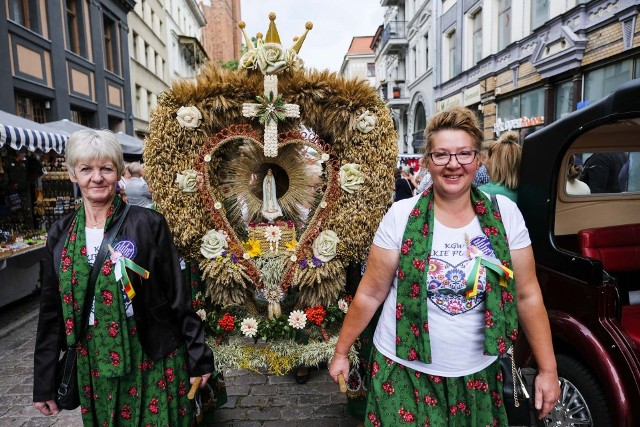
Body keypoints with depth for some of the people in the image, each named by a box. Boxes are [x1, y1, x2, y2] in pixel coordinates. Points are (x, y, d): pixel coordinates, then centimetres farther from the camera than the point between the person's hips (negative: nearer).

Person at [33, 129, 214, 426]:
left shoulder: (148, 224, -10)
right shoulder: (61, 234, 2)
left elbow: (179, 296, -9)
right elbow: (51, 310, 7)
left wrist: (199, 357, -7)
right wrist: (44, 381, 9)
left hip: (153, 361, -3)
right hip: (94, 365, 4)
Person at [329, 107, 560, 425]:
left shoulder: (505, 213, -7)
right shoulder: (401, 215, -13)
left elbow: (527, 295, 0)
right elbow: (370, 294, -6)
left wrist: (547, 369, 2)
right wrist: (341, 352, 0)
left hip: (477, 375, 2)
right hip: (404, 370, -1)